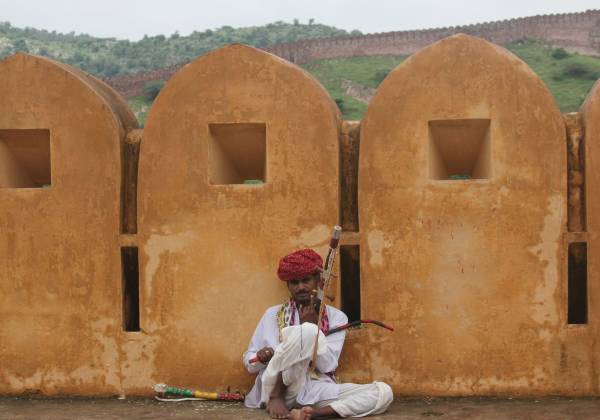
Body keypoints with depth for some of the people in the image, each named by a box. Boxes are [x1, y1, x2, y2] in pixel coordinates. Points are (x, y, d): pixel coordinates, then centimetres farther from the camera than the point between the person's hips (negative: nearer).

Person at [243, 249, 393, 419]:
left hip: (317, 391, 3)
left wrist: (313, 324, -8)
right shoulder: (273, 314, 12)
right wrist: (262, 357, -10)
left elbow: (327, 366, -2)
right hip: (277, 389, -3)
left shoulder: (336, 317, 12)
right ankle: (275, 397, -20)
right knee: (307, 330, -28)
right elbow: (249, 362, 13)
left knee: (383, 392, -22)